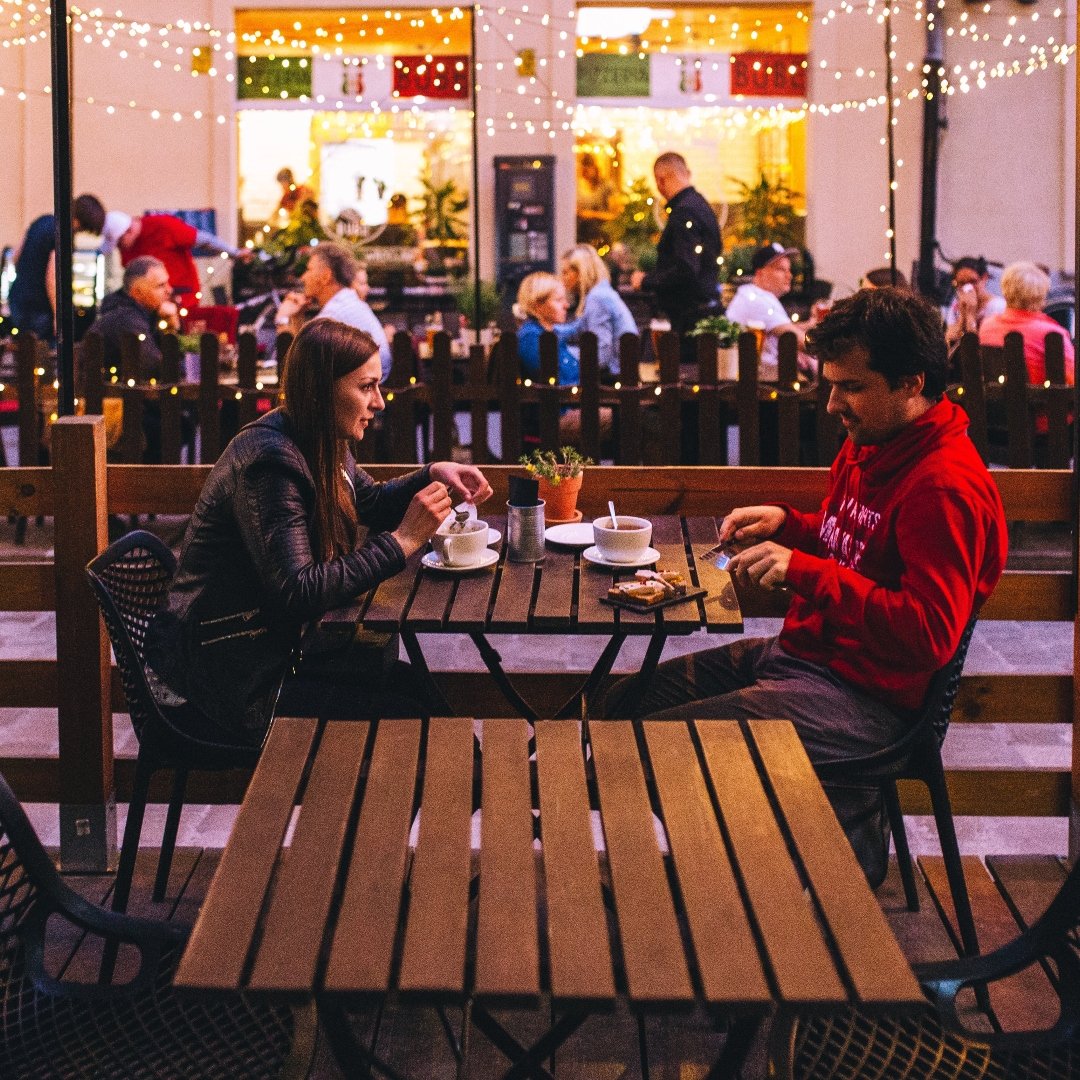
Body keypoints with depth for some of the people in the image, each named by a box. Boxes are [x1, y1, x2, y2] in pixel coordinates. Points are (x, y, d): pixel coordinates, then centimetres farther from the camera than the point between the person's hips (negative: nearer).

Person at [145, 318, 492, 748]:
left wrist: (433, 475, 5)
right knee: (417, 721, -12)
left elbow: (370, 503, 24)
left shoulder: (321, 444, 4)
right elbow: (297, 594, -31)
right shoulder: (268, 462, -24)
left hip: (278, 645, 9)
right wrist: (402, 541, -28)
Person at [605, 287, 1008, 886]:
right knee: (626, 702, 11)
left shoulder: (945, 486, -20)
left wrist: (804, 571, -26)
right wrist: (787, 524, 6)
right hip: (800, 652, 10)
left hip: (865, 696, -10)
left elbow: (929, 634, -27)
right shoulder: (869, 444, 10)